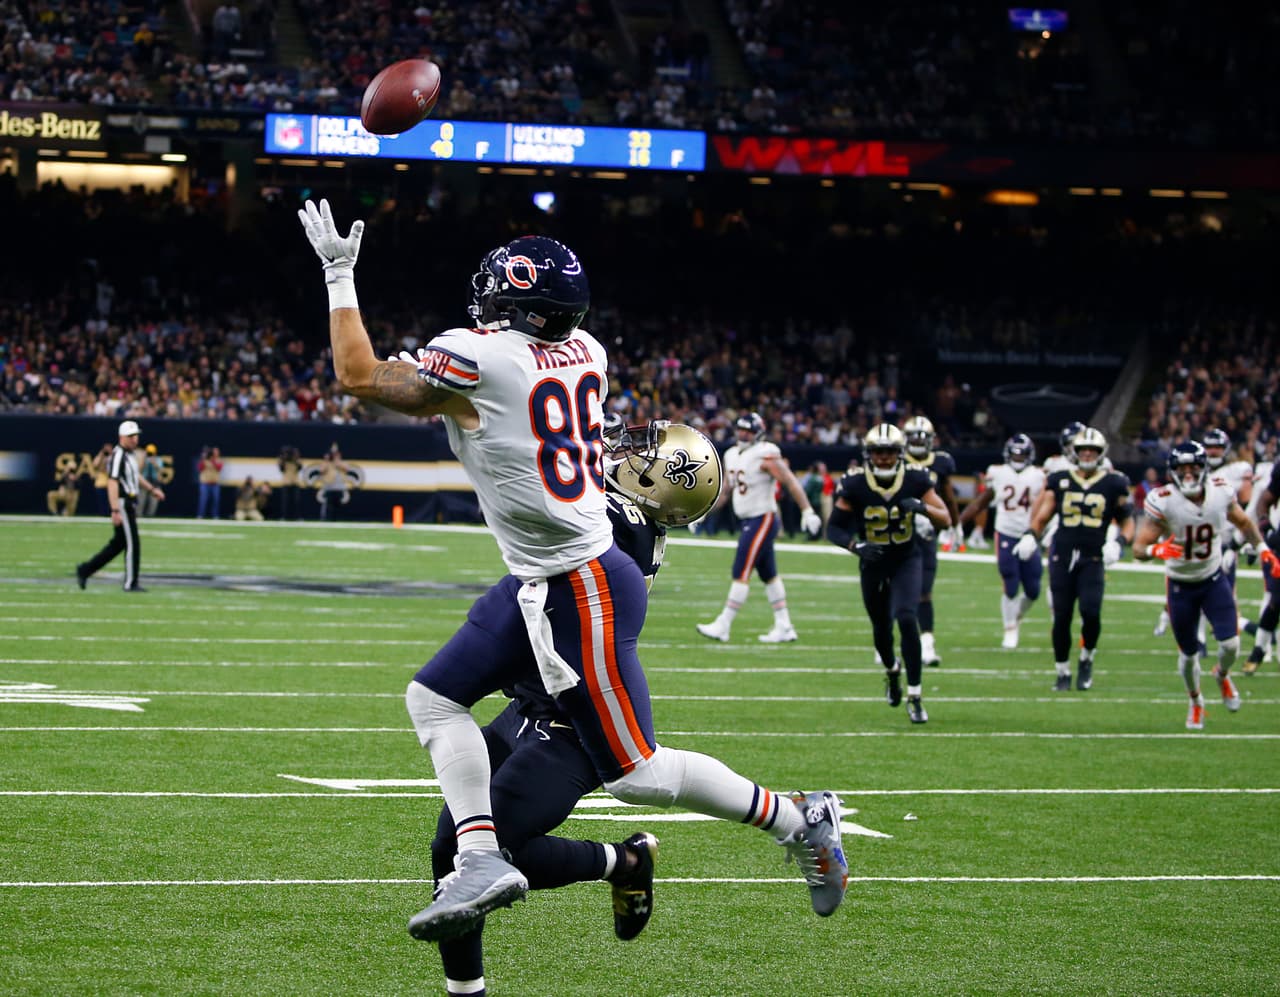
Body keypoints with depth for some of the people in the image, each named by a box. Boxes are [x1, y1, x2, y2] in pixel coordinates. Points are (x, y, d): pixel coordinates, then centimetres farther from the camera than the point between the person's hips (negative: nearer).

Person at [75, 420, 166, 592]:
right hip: (122, 503, -10)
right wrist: (115, 511, -29)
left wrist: (152, 489, 31)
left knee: (119, 543, 13)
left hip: (130, 504, 10)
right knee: (132, 543, -5)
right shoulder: (118, 455, -17)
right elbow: (112, 483, -23)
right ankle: (131, 583, 3)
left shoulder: (129, 454, 14)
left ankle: (85, 570, 18)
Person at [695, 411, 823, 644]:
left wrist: (807, 512, -18)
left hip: (763, 520, -9)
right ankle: (784, 627, 18)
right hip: (748, 521, 9)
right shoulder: (732, 456, 11)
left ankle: (723, 626, -7)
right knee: (769, 575, 12)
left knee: (741, 574, -9)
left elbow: (791, 483, -15)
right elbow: (725, 491, 19)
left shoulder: (765, 456, -14)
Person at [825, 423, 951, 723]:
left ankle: (914, 697, -14)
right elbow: (834, 529, -11)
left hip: (907, 560, -1)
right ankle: (892, 669, 50)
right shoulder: (854, 485, -17)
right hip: (873, 564, 1)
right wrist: (855, 545, -30)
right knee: (881, 630, 12)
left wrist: (923, 507, -31)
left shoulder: (915, 481, -14)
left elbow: (946, 521, -11)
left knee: (906, 619, -21)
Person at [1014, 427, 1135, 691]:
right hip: (1062, 556, 1)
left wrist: (1118, 543, -9)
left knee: (1090, 611, -19)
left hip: (1093, 558, -1)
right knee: (1062, 617, 0)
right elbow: (1041, 516, 11)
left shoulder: (1113, 484, 5)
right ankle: (1062, 672, 16)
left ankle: (1086, 659, 8)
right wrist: (1030, 536, -8)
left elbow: (1127, 523, 10)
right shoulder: (1059, 481, 8)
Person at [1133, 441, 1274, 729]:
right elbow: (1139, 548, -22)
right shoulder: (1163, 502, -23)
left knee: (1230, 644, -12)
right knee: (1188, 654, 8)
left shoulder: (1221, 492, -13)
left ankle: (1222, 675, 25)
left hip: (1214, 579, 2)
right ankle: (1195, 702, 38)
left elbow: (1243, 523, 8)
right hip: (1180, 586, -2)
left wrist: (1263, 551, -1)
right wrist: (1156, 549, -43)